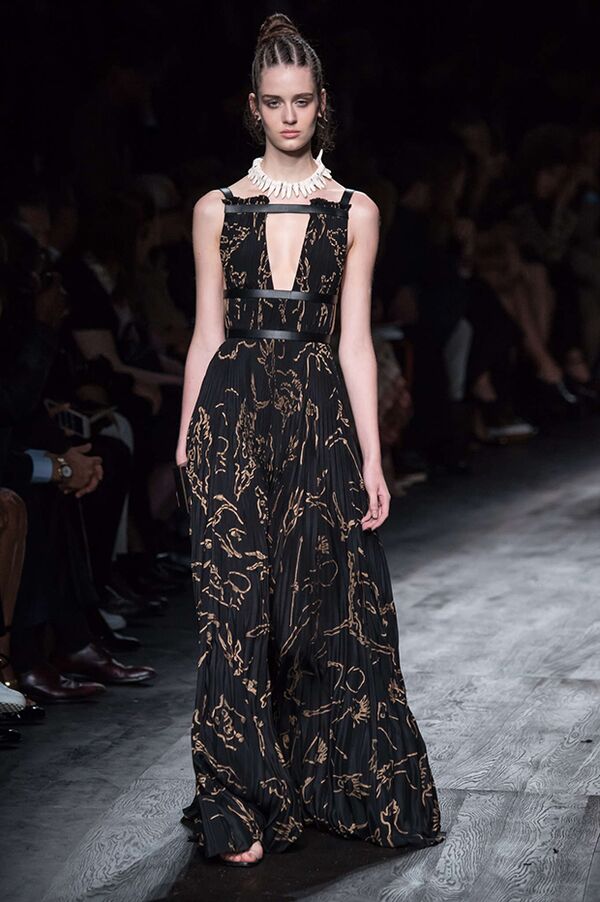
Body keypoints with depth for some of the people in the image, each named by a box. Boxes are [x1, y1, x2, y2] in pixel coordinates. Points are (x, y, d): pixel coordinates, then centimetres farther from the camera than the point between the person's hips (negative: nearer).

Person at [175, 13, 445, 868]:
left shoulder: (355, 212, 6)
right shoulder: (217, 210, 6)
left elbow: (355, 340, 3)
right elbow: (207, 334, 7)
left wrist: (372, 458, -2)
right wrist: (186, 442, 3)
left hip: (320, 415, 1)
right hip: (236, 412, 0)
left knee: (329, 603, 5)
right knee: (238, 606, 0)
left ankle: (330, 782, 22)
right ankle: (242, 806, 10)